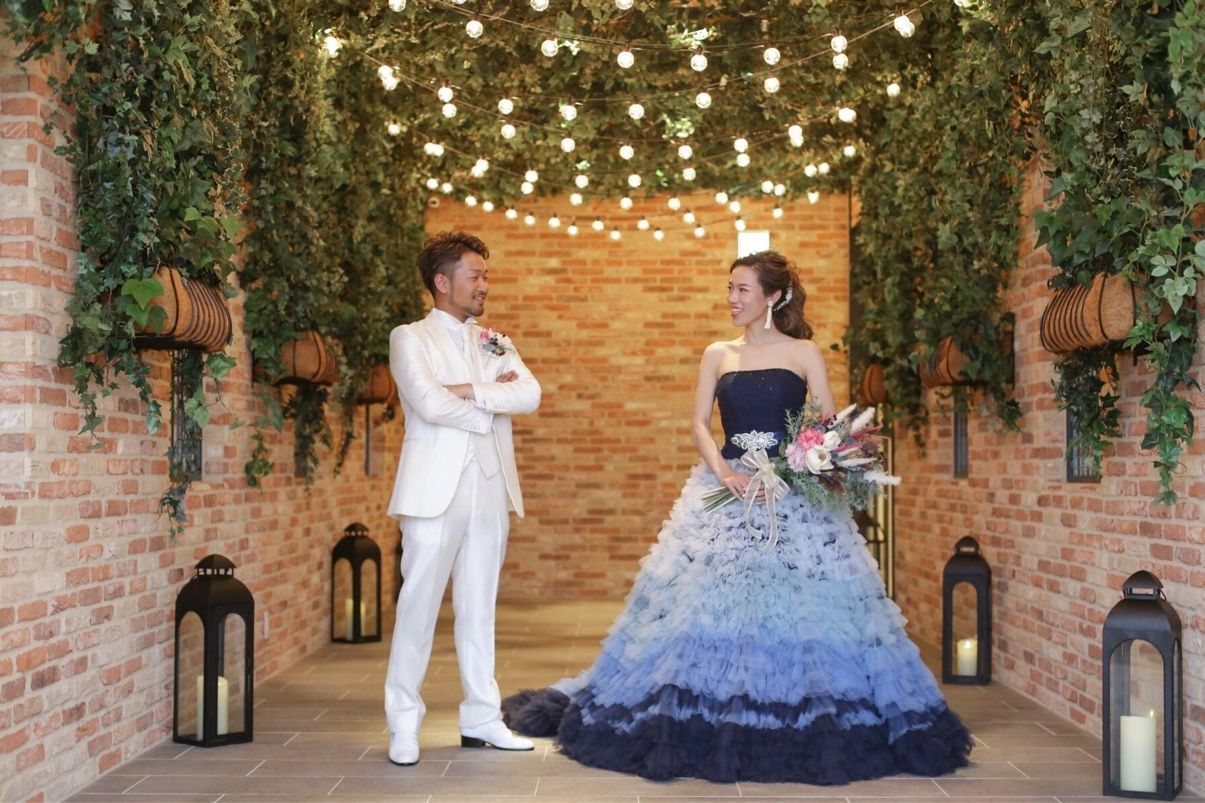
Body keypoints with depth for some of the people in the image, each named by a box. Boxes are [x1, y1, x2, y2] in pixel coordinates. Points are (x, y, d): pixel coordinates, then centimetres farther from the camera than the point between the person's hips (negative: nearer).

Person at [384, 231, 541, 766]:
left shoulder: (495, 343, 17)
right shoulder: (410, 339, 3)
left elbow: (530, 395, -1)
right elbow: (430, 404, -14)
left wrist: (470, 391, -11)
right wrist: (493, 402, -3)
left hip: (490, 487, 5)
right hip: (436, 488, -5)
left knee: (479, 606, 9)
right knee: (419, 603, -4)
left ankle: (481, 719, 16)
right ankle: (404, 724, 4)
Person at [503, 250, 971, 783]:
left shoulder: (804, 353, 5)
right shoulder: (717, 355, 12)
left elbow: (829, 428, 0)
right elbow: (699, 423, 4)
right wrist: (723, 469, -13)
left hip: (794, 495, -2)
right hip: (727, 487, 2)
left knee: (800, 607, -3)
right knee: (710, 599, -1)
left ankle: (810, 722, 9)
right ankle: (704, 719, 9)